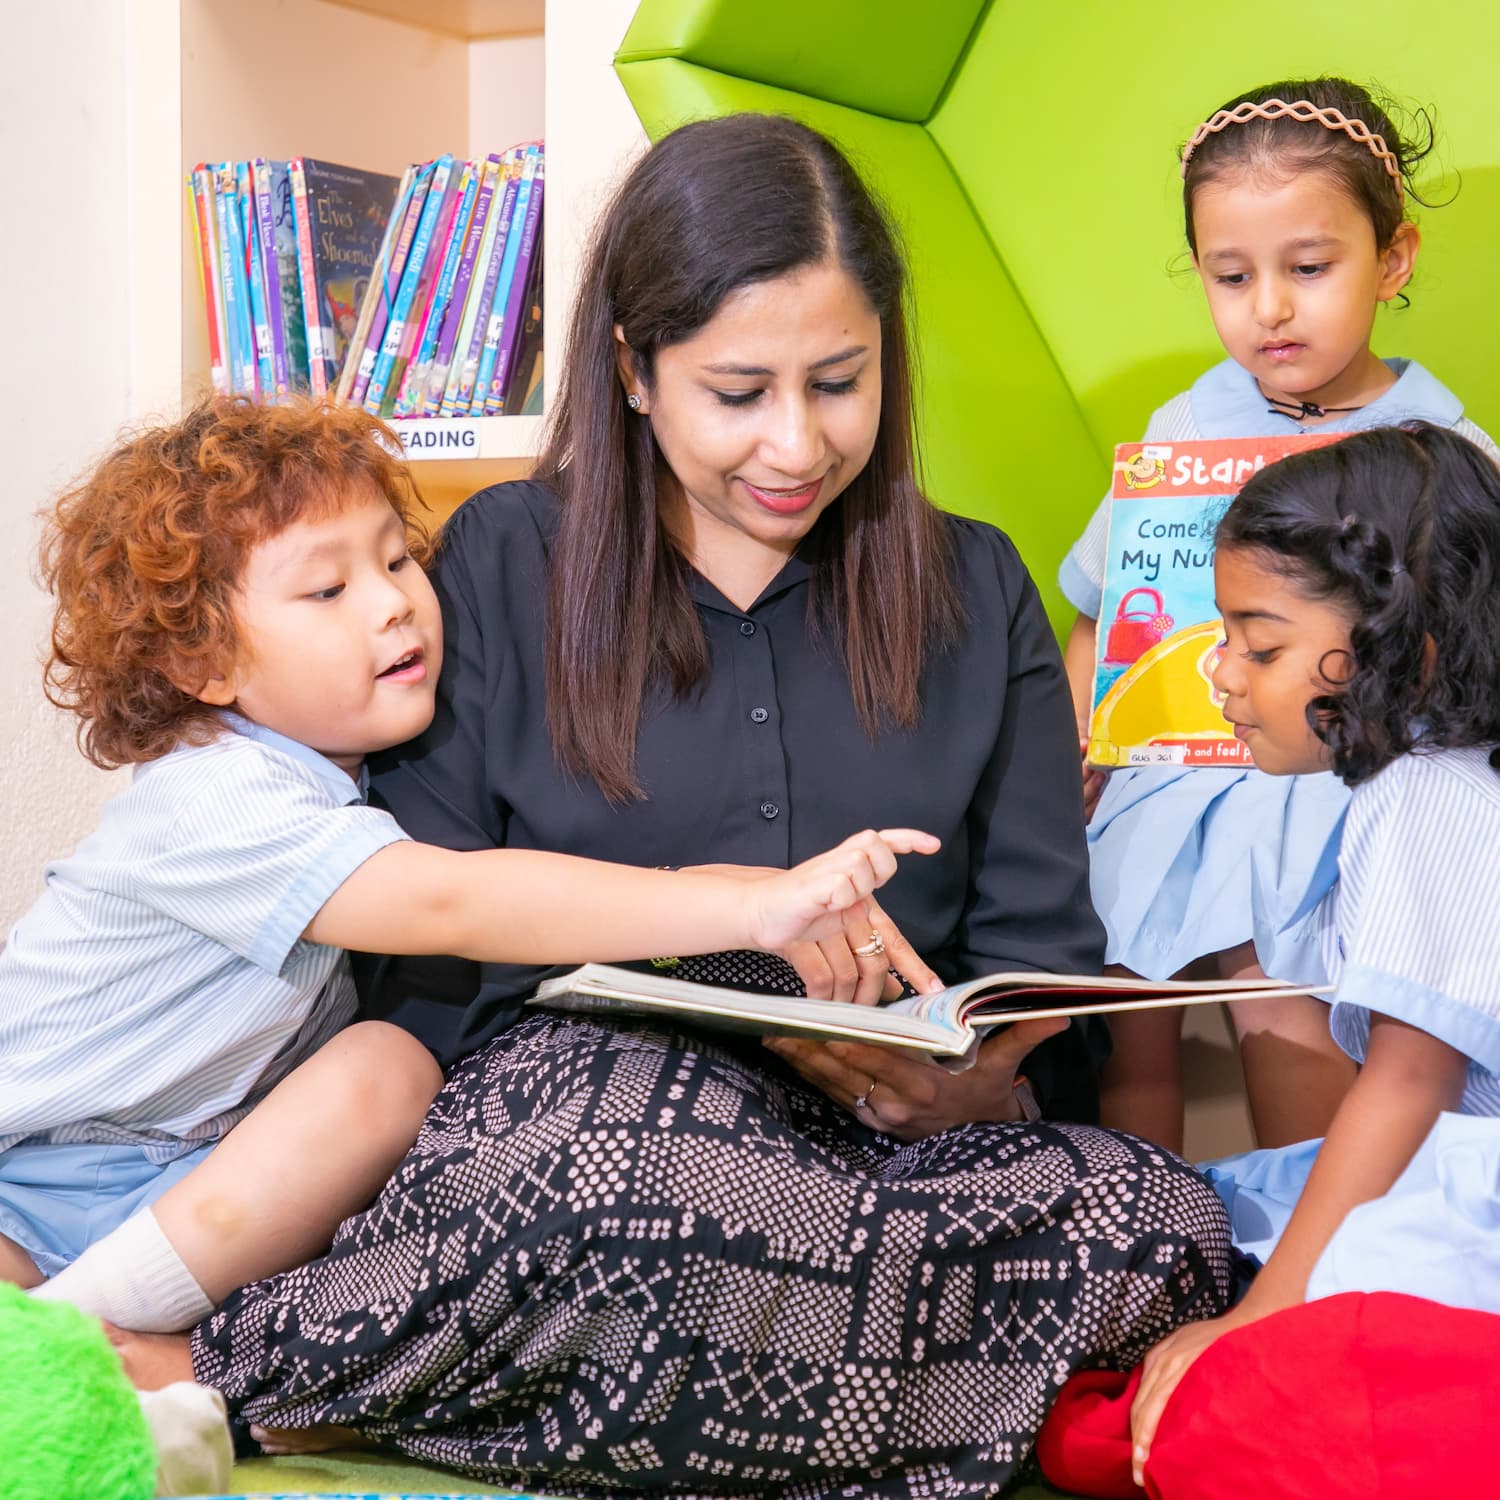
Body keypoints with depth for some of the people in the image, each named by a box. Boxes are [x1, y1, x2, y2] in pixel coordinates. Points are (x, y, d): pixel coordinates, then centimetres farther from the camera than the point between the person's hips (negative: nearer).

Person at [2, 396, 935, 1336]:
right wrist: (746, 908, -47)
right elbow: (450, 905, -40)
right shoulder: (212, 801, -27)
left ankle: (84, 1321, -23)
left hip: (201, 1161, 8)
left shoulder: (352, 767, 2)